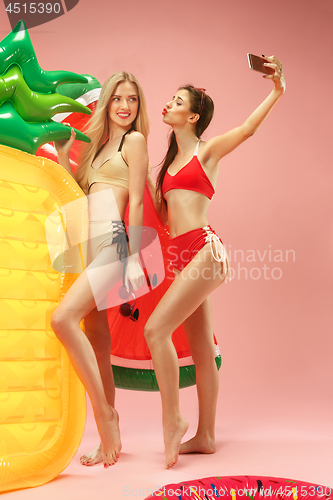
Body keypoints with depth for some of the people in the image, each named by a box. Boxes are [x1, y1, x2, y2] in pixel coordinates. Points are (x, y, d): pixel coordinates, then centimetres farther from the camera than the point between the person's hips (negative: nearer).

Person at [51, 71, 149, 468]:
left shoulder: (134, 140, 4)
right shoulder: (96, 146, 25)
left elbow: (136, 201, -4)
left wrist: (135, 257, -10)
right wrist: (62, 152, 16)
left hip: (112, 243, -7)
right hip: (90, 246, 8)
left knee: (63, 318, -25)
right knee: (96, 341, 5)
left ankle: (104, 411, -15)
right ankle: (109, 436, 13)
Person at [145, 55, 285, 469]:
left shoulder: (207, 151, 3)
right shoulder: (170, 161, 20)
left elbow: (248, 128, -10)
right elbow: (163, 215, 19)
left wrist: (277, 90, -17)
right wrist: (144, 176, 17)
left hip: (204, 248, -7)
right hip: (182, 256, 7)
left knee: (156, 329, -17)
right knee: (201, 349, 9)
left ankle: (172, 420, -5)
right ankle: (204, 436, 15)